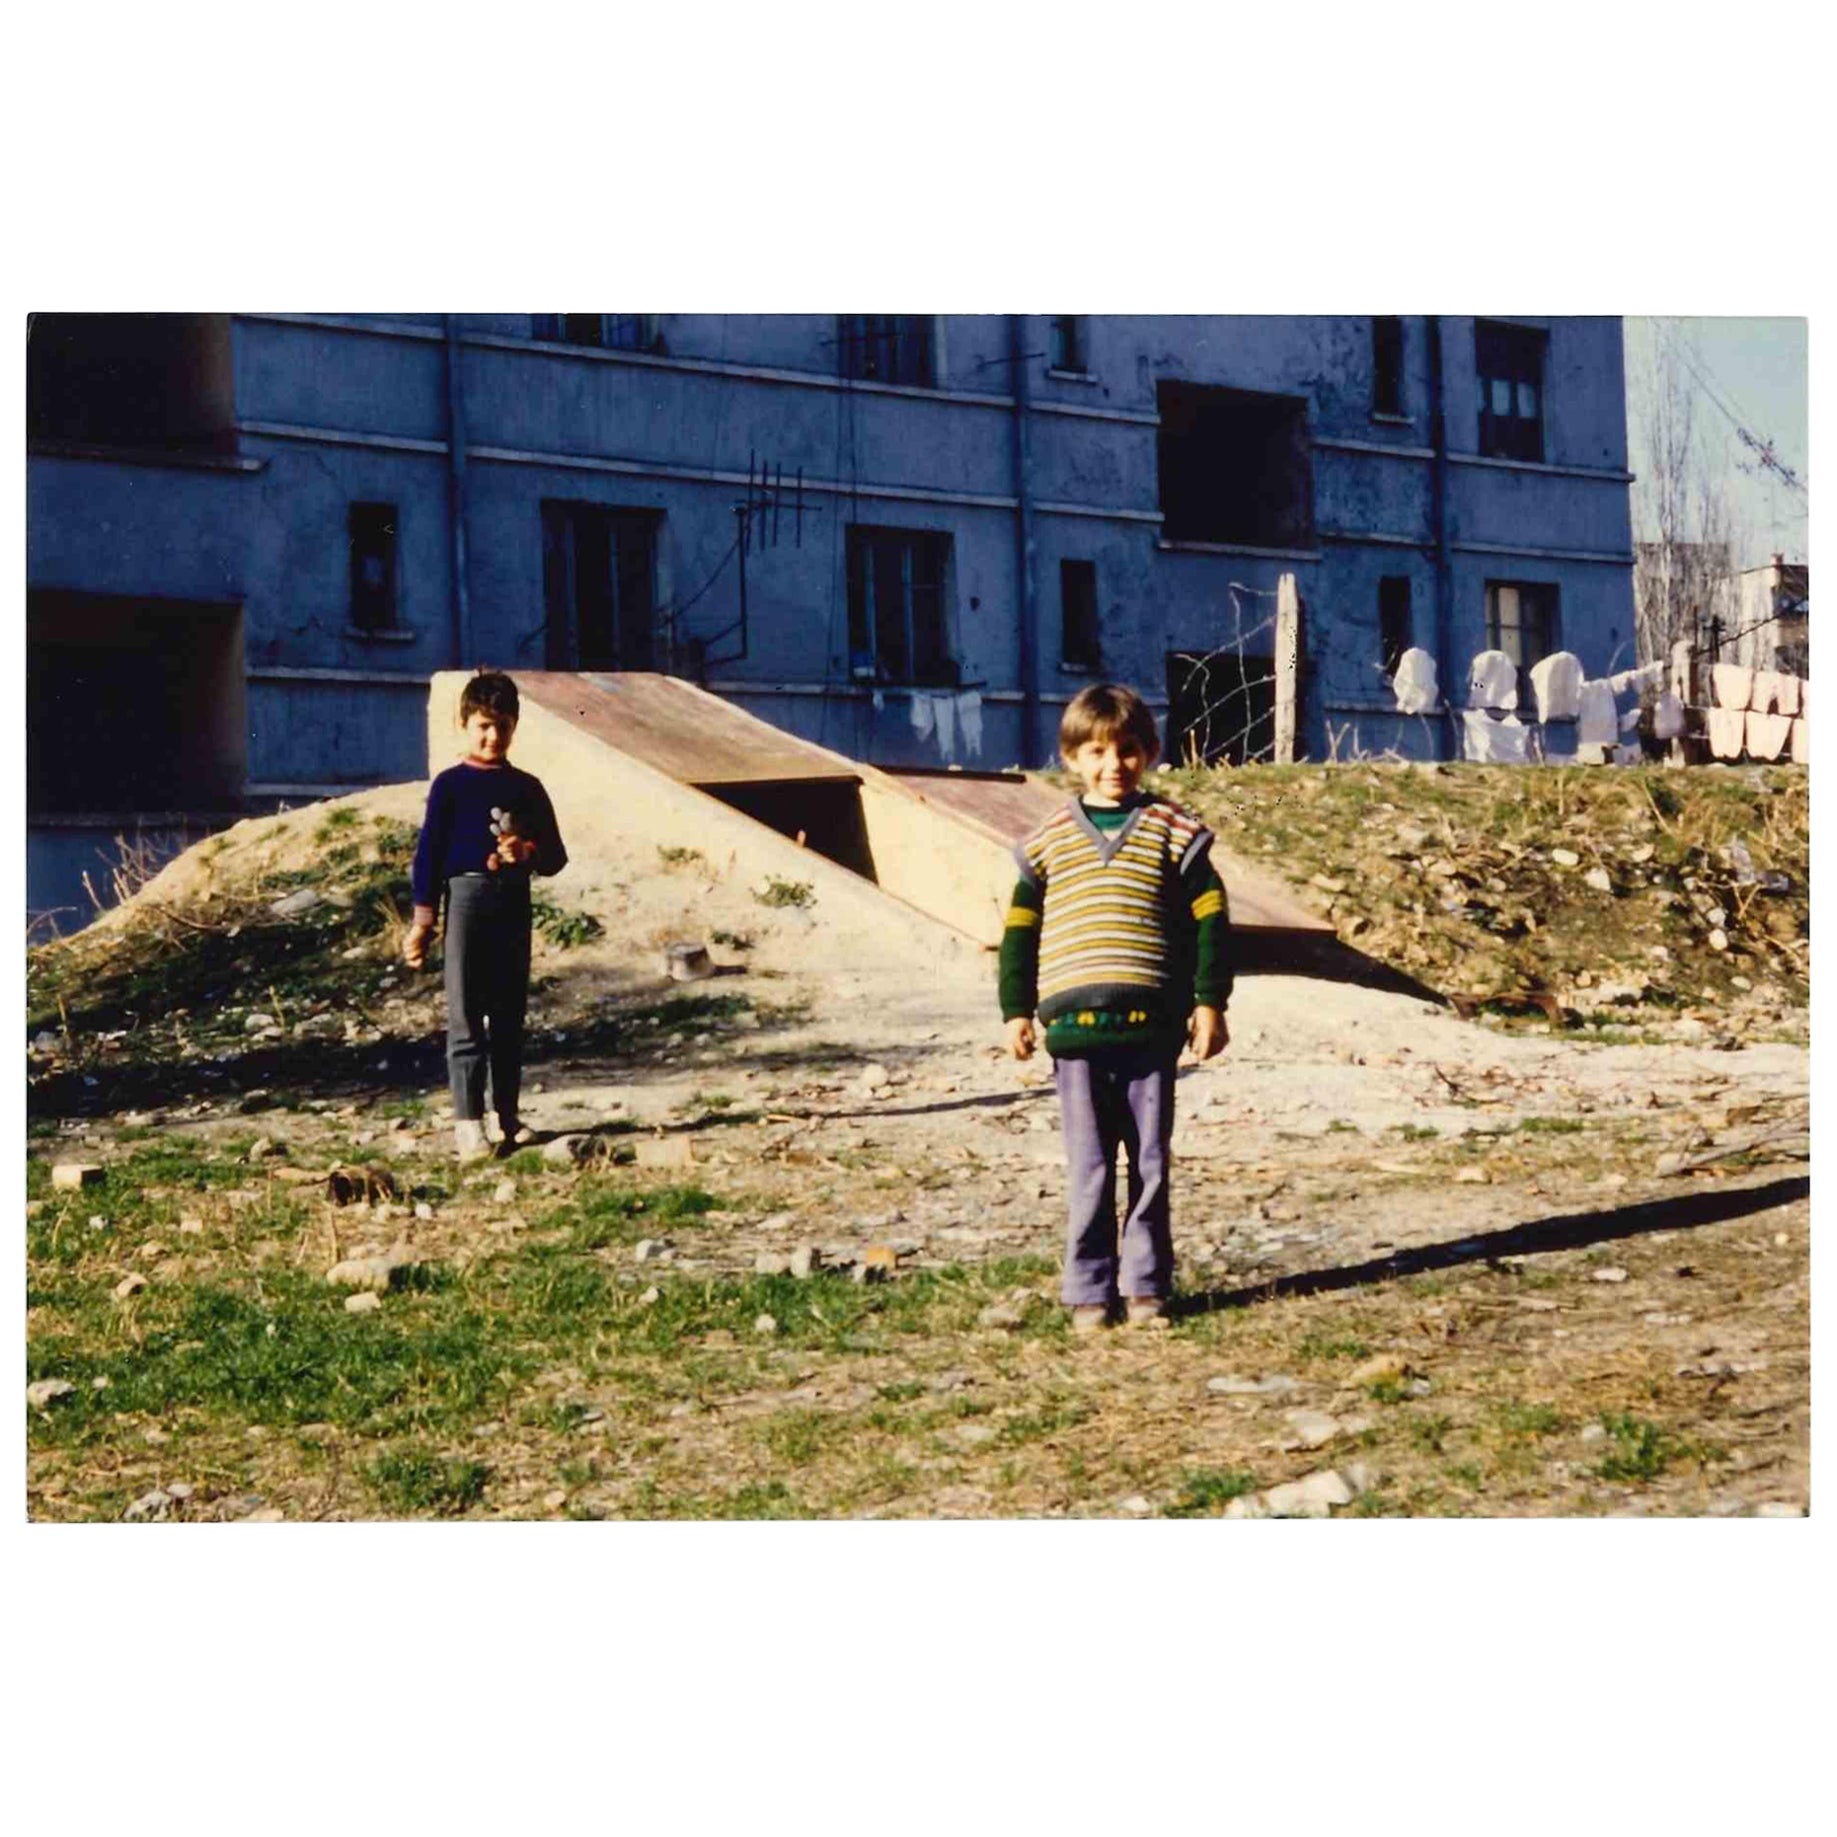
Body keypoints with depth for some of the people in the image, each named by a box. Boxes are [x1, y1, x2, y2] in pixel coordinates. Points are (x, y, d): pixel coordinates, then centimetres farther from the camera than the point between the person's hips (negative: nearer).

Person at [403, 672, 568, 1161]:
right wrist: (423, 920, -4)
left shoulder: (527, 789, 10)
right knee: (466, 1018, -4)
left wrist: (529, 853, -11)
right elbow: (429, 852, 0)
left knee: (510, 1016, 10)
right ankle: (468, 1121, -4)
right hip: (468, 898, -4)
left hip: (514, 904, 4)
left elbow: (556, 857, 12)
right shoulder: (451, 786, 0)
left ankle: (508, 1116, 18)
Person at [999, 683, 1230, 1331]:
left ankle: (1146, 1283, 17)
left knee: (1150, 1163, 7)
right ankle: (1088, 1290, 9)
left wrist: (1210, 1002, 2)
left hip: (1152, 1026, 0)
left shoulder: (1172, 832, 4)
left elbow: (1210, 918, 7)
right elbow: (1020, 930, 13)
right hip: (1075, 1027, 0)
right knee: (1088, 1169, 3)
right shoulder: (1050, 840, 8)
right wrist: (1016, 1011, 8)